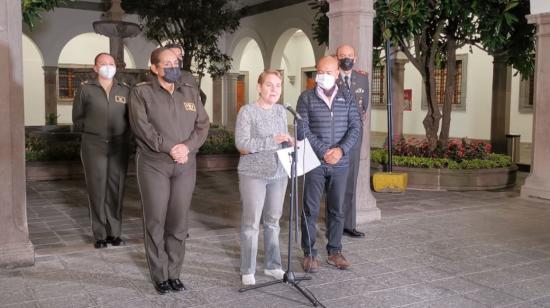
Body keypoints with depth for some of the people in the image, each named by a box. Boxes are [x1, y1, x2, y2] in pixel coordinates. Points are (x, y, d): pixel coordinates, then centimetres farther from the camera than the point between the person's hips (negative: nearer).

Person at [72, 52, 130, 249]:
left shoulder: (125, 90, 9)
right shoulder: (85, 89, 4)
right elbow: (77, 118, 9)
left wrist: (125, 134, 0)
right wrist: (92, 128, -1)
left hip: (119, 145, 2)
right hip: (93, 145, -2)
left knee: (116, 189, 4)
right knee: (97, 189, -1)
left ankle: (114, 233, 13)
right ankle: (100, 234, 7)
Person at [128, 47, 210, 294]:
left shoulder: (190, 93, 13)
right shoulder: (141, 92, 0)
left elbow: (203, 125, 5)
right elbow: (142, 127, -12)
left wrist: (187, 147, -12)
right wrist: (169, 148, -17)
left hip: (185, 166, 4)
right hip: (153, 164, -3)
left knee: (179, 222, 6)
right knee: (156, 221, 1)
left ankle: (174, 274, 17)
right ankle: (160, 276, 11)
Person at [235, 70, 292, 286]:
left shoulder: (281, 110, 9)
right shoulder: (247, 111, -8)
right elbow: (242, 145, -16)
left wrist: (290, 142, -4)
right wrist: (272, 141, -21)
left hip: (278, 174, 5)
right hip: (253, 175, -5)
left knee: (273, 221, 13)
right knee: (251, 223, 0)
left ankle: (272, 265, 24)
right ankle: (247, 270, 10)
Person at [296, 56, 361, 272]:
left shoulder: (347, 98, 7)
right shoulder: (306, 98, -1)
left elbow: (355, 127, 1)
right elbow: (302, 130, -8)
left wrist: (341, 150, -14)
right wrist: (323, 152, -15)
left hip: (340, 163, 3)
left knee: (337, 210, 9)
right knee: (311, 209, 2)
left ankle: (334, 252, 21)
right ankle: (309, 254, 12)